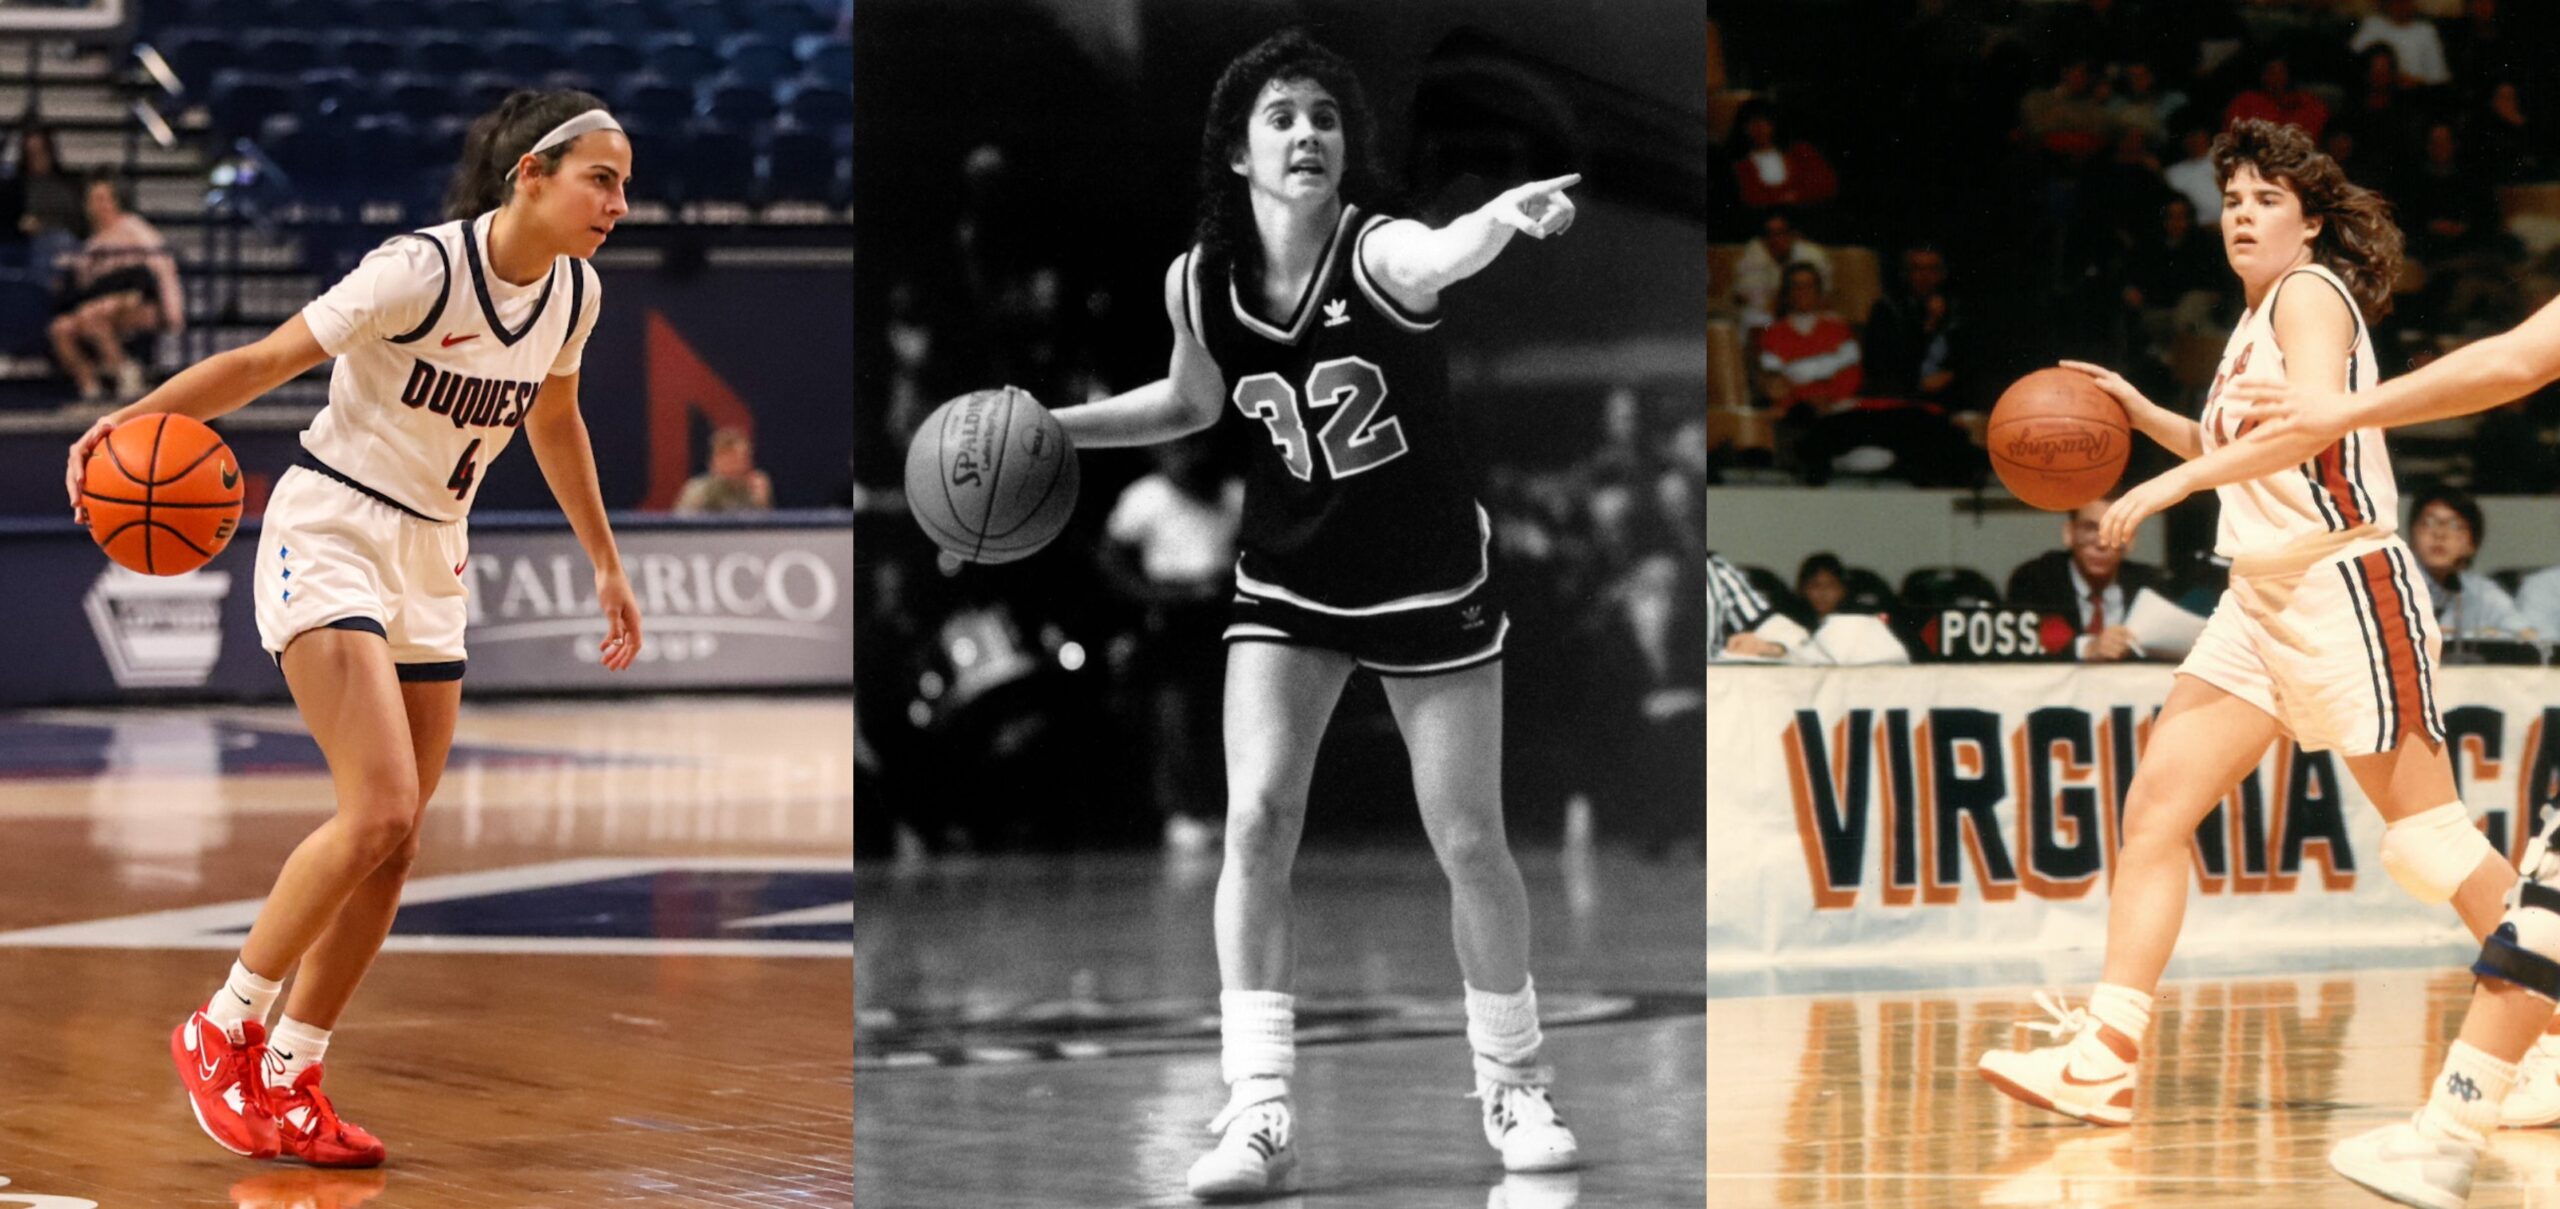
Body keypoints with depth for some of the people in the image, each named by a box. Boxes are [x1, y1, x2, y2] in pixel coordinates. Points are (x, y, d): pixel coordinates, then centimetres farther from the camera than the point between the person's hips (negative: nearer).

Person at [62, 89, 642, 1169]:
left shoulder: (575, 294, 2)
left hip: (431, 563, 7)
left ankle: (288, 1079, 13)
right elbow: (265, 361, -18)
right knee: (379, 809, -20)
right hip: (327, 539, -7)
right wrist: (135, 416, -32)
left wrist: (605, 562, 28)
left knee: (393, 844, 3)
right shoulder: (422, 270, -20)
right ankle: (223, 1029, -5)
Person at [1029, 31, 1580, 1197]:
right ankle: (1258, 1110, -10)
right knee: (1257, 817, -13)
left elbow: (1447, 252, -51)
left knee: (1470, 843, 3)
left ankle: (1513, 1081, 25)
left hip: (1430, 580, -2)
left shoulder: (1380, 255, -24)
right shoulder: (1198, 283, -11)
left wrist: (1505, 217, -73)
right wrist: (1055, 426, 1)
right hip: (1288, 585, 3)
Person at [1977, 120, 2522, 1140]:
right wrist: (2145, 415, 18)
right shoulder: (2258, 319, 19)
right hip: (2263, 597, 9)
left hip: (2342, 585, -9)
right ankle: (2104, 1060, -5)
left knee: (2428, 834, -6)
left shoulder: (2311, 294, -8)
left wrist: (2169, 485, -27)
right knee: (2156, 806, -2)